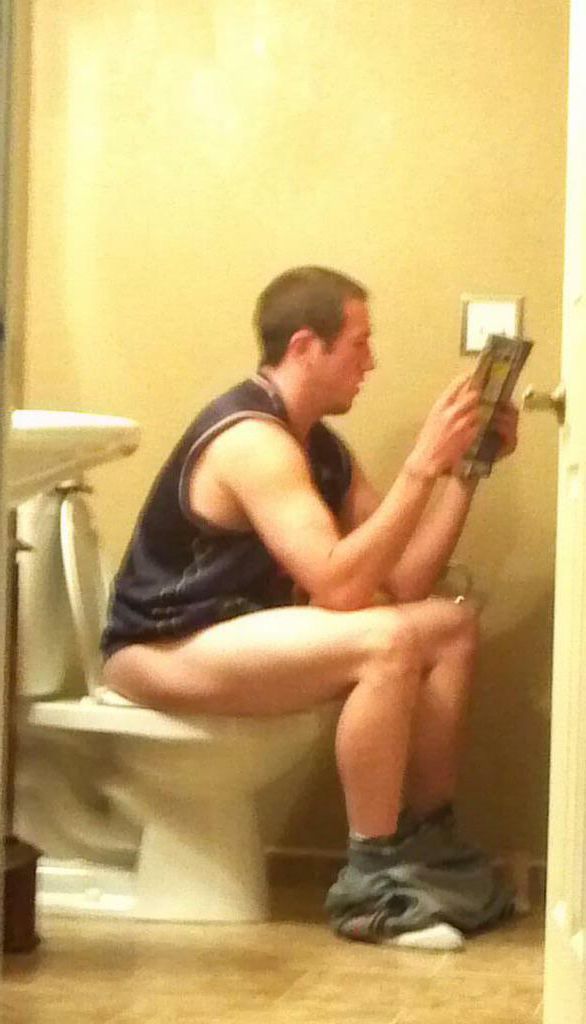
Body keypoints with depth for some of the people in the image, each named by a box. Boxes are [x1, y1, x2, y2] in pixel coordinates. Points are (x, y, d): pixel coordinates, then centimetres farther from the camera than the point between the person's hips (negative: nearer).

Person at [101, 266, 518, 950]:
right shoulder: (251, 438, -21)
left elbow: (404, 580, 4)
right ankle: (371, 881, -20)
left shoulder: (323, 448, 10)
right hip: (160, 653, -10)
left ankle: (426, 842, 5)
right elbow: (340, 585, -29)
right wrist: (423, 465, -26)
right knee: (387, 643, -29)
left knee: (453, 625, 5)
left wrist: (465, 468, -1)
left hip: (236, 632, 10)